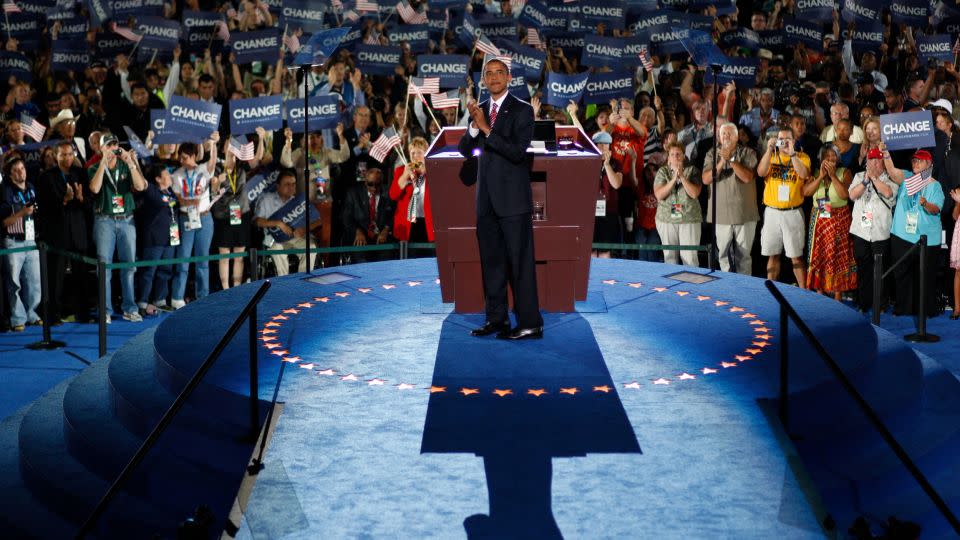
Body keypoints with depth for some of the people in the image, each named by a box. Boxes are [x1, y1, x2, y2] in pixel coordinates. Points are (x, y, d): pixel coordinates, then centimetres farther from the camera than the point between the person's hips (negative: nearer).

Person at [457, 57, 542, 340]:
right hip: (487, 197, 6)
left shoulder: (522, 110, -6)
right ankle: (496, 319, 20)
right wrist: (474, 126, -13)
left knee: (520, 261, -6)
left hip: (512, 197, -6)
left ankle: (530, 324, -4)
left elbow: (517, 152, -17)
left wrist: (486, 128, -21)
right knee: (492, 261, 12)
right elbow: (465, 149, 5)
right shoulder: (480, 110, 12)